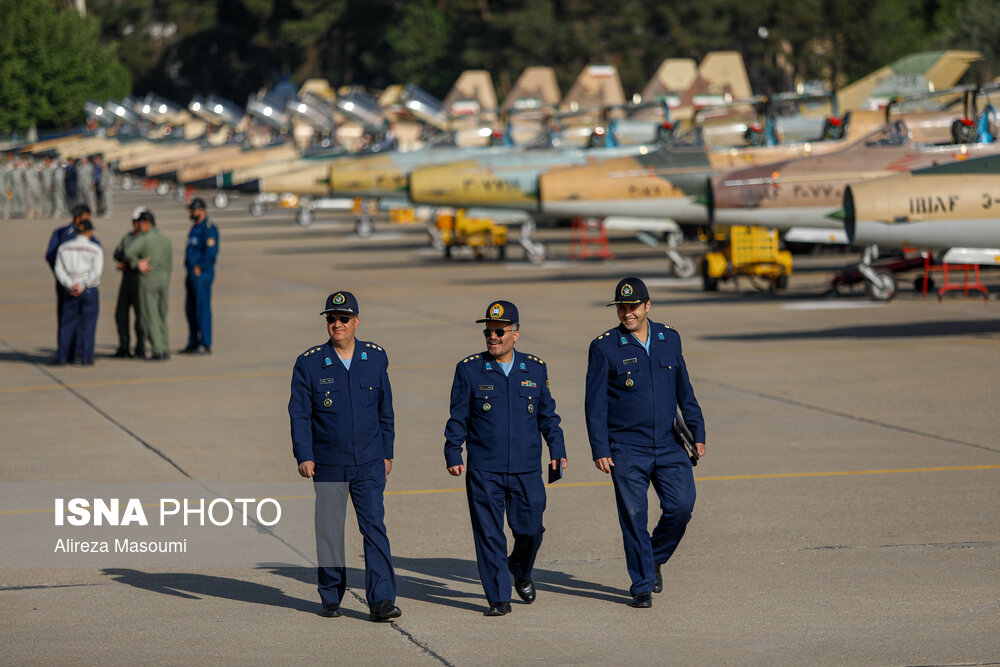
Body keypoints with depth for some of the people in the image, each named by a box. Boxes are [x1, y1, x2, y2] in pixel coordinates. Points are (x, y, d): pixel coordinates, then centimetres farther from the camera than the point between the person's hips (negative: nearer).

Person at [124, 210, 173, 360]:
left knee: (150, 317, -1)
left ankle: (158, 350, -7)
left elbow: (129, 252, -26)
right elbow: (169, 265, 12)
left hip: (148, 279, -5)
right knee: (161, 317, 15)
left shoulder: (143, 239, -9)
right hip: (164, 279, 5)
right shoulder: (166, 240, 9)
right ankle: (165, 349, 11)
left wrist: (137, 264, -10)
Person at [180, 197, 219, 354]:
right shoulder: (195, 227, 19)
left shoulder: (209, 228, -12)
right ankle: (193, 344, 16)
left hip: (202, 274, -10)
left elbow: (210, 252, -20)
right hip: (192, 275, 10)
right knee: (190, 309, 11)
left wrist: (199, 268, -16)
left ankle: (205, 345, -8)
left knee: (202, 308, -9)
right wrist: (190, 271, 17)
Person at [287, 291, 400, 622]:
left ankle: (381, 600, -12)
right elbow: (299, 414, -3)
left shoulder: (375, 358, 4)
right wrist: (303, 456, -12)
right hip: (328, 466, -1)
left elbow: (385, 409, 12)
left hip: (369, 464, 1)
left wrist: (386, 453, 12)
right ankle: (331, 597, 22)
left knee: (375, 528, -8)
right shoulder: (309, 363, -3)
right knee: (329, 532, 7)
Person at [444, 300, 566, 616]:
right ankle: (499, 598, 4)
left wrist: (557, 450, 5)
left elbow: (547, 415, 14)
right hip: (483, 470, -2)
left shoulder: (535, 368, 7)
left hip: (527, 471, 2)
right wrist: (453, 455, -3)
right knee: (489, 534, -3)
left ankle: (521, 572, 35)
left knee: (530, 530, 4)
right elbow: (458, 418, 4)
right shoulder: (469, 369, 1)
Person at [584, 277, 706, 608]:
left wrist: (697, 432, 12)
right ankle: (642, 586, 8)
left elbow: (684, 391, 15)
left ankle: (655, 559, 20)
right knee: (634, 518, -3)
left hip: (668, 445, 3)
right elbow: (595, 403, -4)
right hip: (626, 450, -3)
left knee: (681, 506, -6)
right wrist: (599, 450, -10)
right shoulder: (604, 347, -4)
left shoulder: (669, 339, 7)